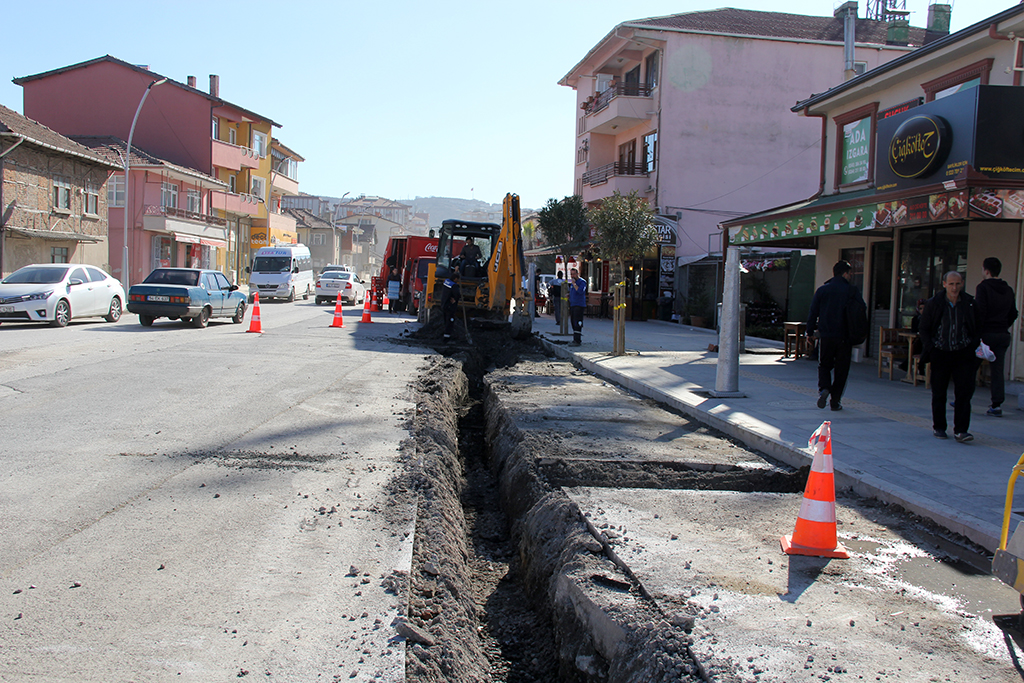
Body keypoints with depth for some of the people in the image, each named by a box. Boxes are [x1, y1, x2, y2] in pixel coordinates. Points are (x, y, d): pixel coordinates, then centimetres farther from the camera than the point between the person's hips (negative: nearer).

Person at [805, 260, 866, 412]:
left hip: (826, 336, 1)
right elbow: (862, 310, -1)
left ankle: (824, 389, -11)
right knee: (841, 369, 8)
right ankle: (835, 401, 8)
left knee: (824, 365, 15)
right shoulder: (852, 291, -3)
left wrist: (810, 332, 10)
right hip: (845, 337, -1)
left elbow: (813, 313, 3)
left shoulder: (822, 290, 2)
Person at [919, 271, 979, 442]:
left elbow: (977, 328, 12)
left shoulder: (970, 303, 3)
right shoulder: (933, 303, -1)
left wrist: (976, 345, -2)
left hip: (963, 354, 0)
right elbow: (924, 329, 5)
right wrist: (930, 349, -5)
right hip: (940, 354, 0)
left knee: (964, 391, -7)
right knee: (939, 393, 7)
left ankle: (960, 430, -4)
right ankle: (938, 427, 22)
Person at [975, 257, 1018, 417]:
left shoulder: (983, 287, -9)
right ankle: (997, 405, 3)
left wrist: (977, 332, -14)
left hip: (987, 333, -5)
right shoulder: (1008, 290, 11)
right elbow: (1013, 314, 16)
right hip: (1003, 335, 5)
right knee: (998, 370, 6)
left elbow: (980, 312, -16)